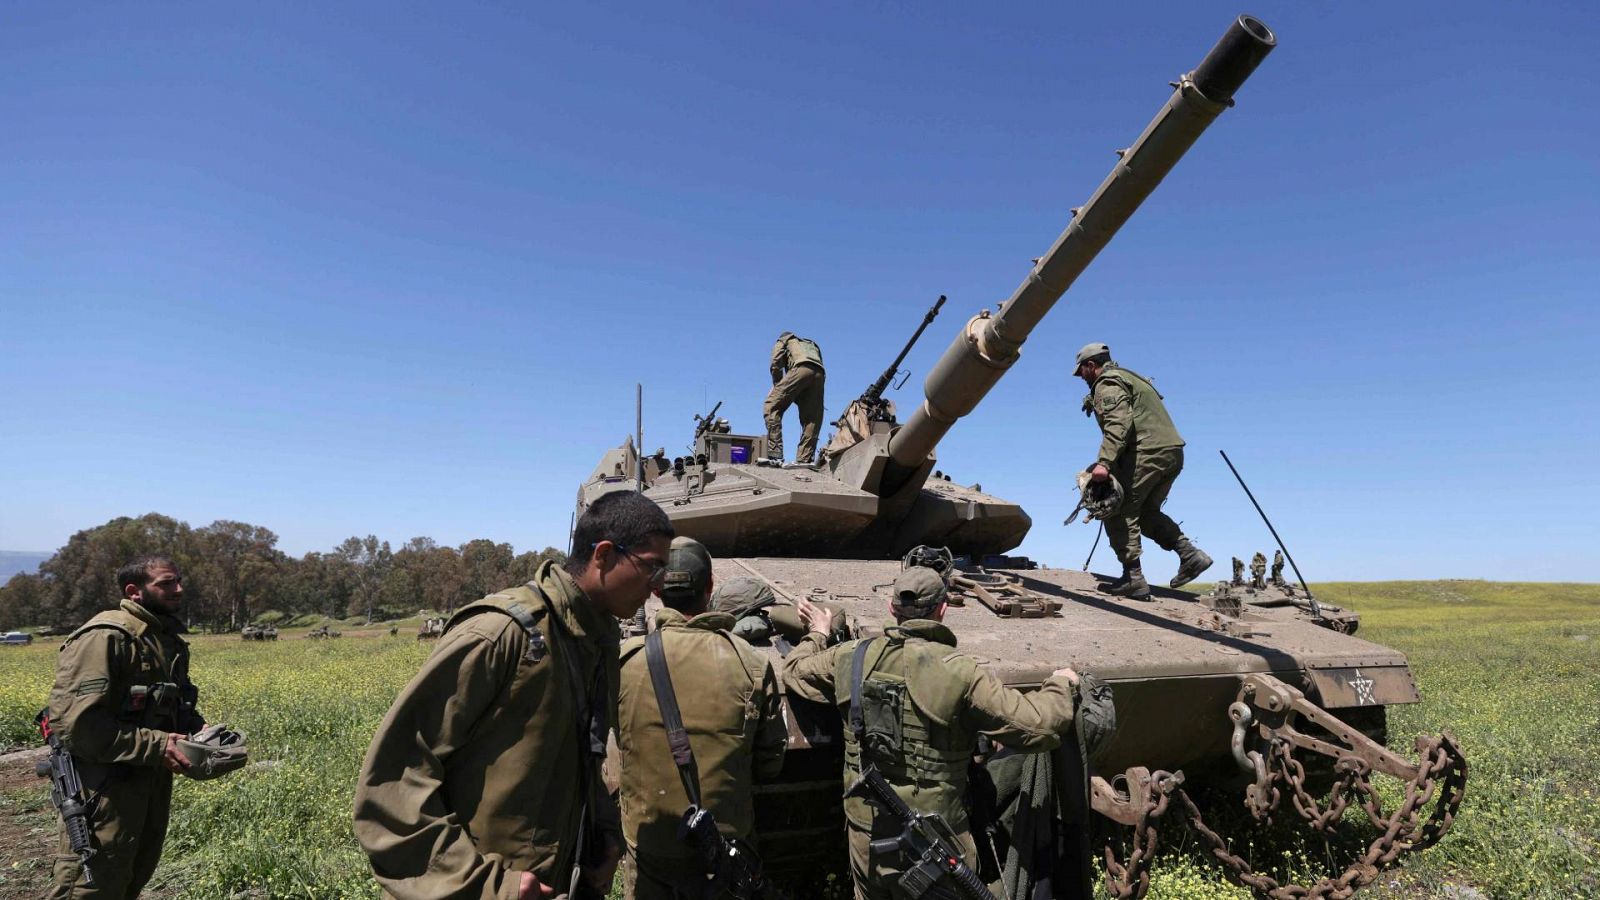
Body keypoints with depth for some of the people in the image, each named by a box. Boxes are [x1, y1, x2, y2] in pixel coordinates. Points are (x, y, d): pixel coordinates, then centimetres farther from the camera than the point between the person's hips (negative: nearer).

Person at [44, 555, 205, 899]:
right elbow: (74, 722, -25)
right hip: (105, 788, -9)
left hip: (152, 780, 9)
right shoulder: (104, 637, -19)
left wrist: (198, 728, 4)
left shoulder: (169, 640, 11)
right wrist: (155, 746, -23)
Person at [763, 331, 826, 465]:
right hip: (820, 374, 5)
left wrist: (778, 388, 24)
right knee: (811, 419, 5)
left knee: (772, 407, -6)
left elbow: (776, 365, 15)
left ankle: (775, 455, -19)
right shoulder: (812, 344, 44)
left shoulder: (783, 341, 31)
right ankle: (804, 460, -6)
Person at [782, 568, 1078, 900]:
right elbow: (1040, 724, -17)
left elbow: (793, 670, 11)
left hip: (865, 838, 4)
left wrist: (817, 635, 30)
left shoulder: (851, 657, -7)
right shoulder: (958, 672, -20)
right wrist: (1059, 684, 3)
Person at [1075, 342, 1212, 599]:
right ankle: (1190, 554, 7)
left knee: (1118, 513, -3)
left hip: (1146, 453, -10)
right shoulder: (1126, 378, 29)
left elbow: (1118, 423, -20)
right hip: (1172, 452, 10)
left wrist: (1104, 462, -29)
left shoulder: (1107, 384, -2)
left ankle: (1133, 579, -6)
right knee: (1146, 512, 20)